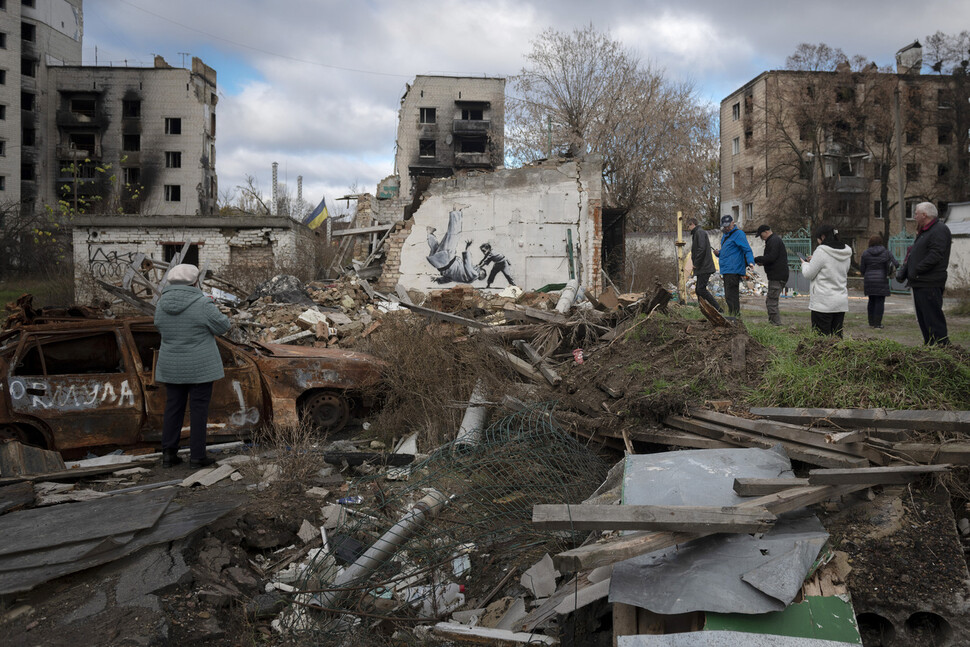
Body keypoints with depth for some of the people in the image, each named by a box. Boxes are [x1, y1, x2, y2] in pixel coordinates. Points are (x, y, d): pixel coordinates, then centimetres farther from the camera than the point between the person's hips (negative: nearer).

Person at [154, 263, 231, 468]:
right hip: (200, 366, -5)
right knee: (199, 409, 4)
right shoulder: (202, 304, -17)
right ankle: (197, 456, 8)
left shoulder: (162, 305, -2)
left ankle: (168, 454, 14)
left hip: (172, 366, 5)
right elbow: (221, 326, -8)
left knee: (173, 408, 14)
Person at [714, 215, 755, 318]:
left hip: (734, 270, -10)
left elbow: (747, 250, -14)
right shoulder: (725, 236, 21)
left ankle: (735, 316, -12)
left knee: (732, 296, -13)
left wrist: (750, 262, -30)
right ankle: (734, 317, 18)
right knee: (728, 297, 12)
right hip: (726, 271, 10)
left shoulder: (739, 234, -7)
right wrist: (718, 253, 8)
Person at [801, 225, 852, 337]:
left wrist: (805, 263, 13)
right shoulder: (846, 253, 9)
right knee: (837, 337, 10)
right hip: (841, 302, 7)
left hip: (823, 303, -7)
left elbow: (808, 274, -8)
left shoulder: (821, 251, -13)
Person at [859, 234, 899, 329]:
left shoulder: (865, 253, 0)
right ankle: (877, 323, -2)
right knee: (880, 301, 1)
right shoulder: (886, 253, -2)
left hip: (869, 281, 2)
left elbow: (862, 269, 2)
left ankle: (871, 322, 12)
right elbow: (896, 264, -3)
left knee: (871, 301, 12)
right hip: (881, 281, -2)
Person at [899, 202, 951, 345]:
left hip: (930, 284, -10)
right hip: (919, 283, 10)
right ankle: (929, 345, 19)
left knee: (933, 318, -10)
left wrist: (916, 270, -21)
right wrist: (904, 271, 10)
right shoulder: (923, 232, 22)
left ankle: (941, 344, -7)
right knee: (923, 318, 13)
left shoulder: (940, 230, -11)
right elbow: (913, 255, 23)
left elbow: (935, 255, -22)